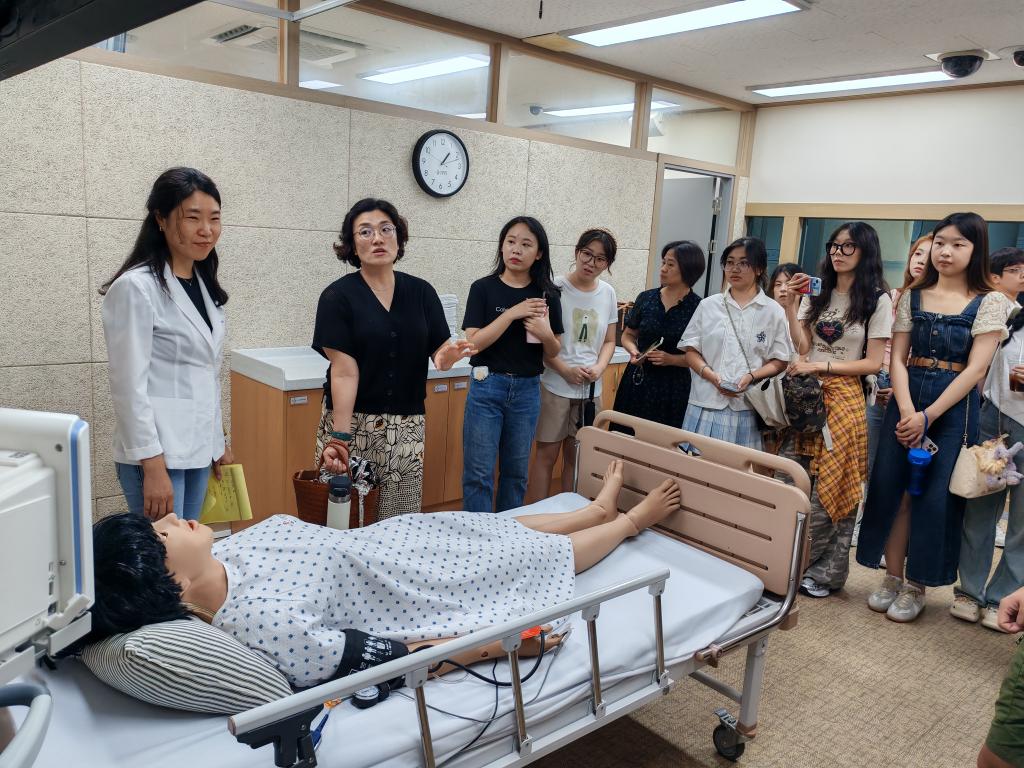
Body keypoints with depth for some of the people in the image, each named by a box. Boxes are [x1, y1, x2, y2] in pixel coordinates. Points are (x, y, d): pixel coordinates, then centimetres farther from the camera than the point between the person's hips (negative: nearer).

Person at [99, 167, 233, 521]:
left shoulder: (205, 285, 11)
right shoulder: (136, 287, -13)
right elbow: (129, 385, -16)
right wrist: (153, 467, -19)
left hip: (198, 449, 8)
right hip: (156, 452, -7)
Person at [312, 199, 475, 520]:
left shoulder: (422, 292, 4)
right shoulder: (338, 296, -6)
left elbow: (441, 350, 2)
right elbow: (344, 372, -11)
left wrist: (446, 356, -22)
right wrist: (339, 437, -18)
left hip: (407, 426, 3)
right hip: (353, 423, -3)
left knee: (401, 519, 6)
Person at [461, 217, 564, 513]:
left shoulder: (547, 294, 3)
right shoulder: (483, 288, -3)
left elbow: (553, 353, 8)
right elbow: (473, 343, -12)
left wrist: (546, 335, -14)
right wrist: (512, 313, -18)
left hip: (527, 390, 3)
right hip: (487, 387, -2)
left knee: (516, 472, 14)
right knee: (478, 473, 0)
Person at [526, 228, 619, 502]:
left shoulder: (608, 294, 5)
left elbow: (609, 341, 12)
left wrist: (599, 368, -7)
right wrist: (566, 371, -17)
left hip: (591, 389, 4)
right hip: (555, 385, -4)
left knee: (577, 455, 13)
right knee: (547, 453, 3)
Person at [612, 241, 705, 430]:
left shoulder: (698, 308, -6)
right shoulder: (646, 298, 4)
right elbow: (628, 335, 15)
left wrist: (671, 359, -17)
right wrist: (633, 350, -4)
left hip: (672, 388, -3)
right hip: (637, 381, 3)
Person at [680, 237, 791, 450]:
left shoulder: (773, 311, 5)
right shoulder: (708, 305, 9)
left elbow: (780, 361, 5)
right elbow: (691, 351, 8)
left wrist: (752, 376, -13)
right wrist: (711, 375, -10)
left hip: (748, 409, -1)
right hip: (706, 404, 1)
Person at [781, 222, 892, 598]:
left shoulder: (877, 300, -1)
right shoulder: (816, 293, 12)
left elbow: (872, 363, -4)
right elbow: (802, 347, 3)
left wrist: (821, 365, -13)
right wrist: (791, 304, -7)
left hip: (843, 398, -4)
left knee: (832, 486, 1)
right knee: (790, 484, 3)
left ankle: (824, 573, 16)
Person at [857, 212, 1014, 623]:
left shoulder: (990, 302, -3)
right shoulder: (913, 296, 7)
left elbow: (975, 369, -9)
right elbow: (897, 359, 1)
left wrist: (927, 416, -16)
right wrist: (906, 411, -14)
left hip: (954, 406, -3)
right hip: (906, 400, 3)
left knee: (934, 496, 1)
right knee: (892, 490, 5)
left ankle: (916, 586, 17)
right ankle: (892, 577, 20)